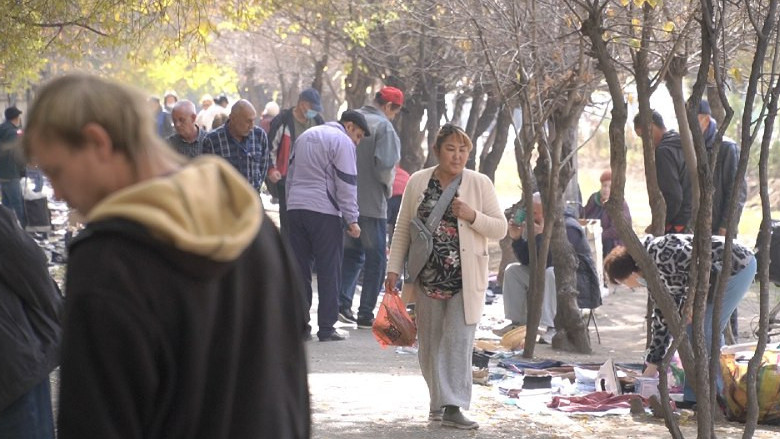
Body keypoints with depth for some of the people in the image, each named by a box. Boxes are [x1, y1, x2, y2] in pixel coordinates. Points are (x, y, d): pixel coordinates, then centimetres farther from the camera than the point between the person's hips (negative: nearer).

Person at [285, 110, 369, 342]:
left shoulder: (305, 136, 21)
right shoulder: (342, 142, -3)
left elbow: (291, 174, 24)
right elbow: (346, 184, -9)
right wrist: (352, 220, -6)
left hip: (295, 209, 7)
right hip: (324, 212, -7)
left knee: (299, 269, 9)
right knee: (329, 271, 0)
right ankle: (326, 328, 0)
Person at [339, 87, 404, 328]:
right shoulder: (383, 126, -13)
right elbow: (385, 165, -22)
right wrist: (388, 187, -3)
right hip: (372, 203, -6)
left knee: (351, 252, 19)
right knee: (375, 258, 4)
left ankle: (343, 301, 4)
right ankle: (366, 314, 4)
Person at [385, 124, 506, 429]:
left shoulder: (480, 184, 1)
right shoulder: (418, 182, 5)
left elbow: (500, 229, 1)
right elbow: (403, 229, 7)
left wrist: (472, 216, -16)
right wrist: (394, 269, 2)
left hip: (465, 279, -2)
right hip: (428, 278, 2)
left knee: (458, 341, -8)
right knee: (430, 343, 8)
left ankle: (453, 407, -10)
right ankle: (438, 403, 19)